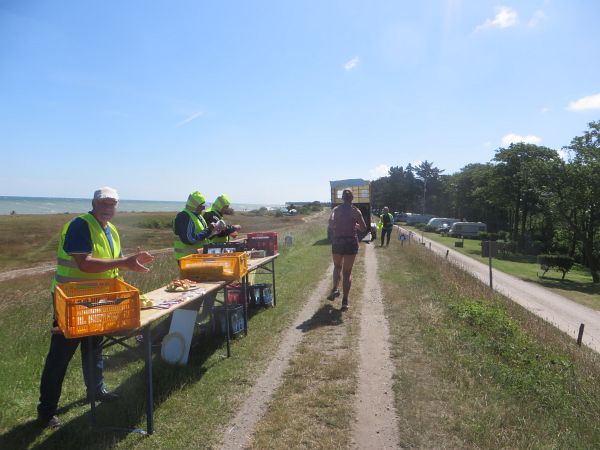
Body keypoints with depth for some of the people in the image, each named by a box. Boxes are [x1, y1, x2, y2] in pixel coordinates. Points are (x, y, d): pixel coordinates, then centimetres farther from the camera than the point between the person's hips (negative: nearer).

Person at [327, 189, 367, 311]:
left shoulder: (336, 209, 3)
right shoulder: (356, 211, -1)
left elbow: (331, 222, -9)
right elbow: (364, 229, 0)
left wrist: (335, 228, 9)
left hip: (337, 241, 1)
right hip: (351, 241, -1)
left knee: (337, 266, 25)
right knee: (347, 271, 6)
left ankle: (335, 289, 5)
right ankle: (345, 301, 1)